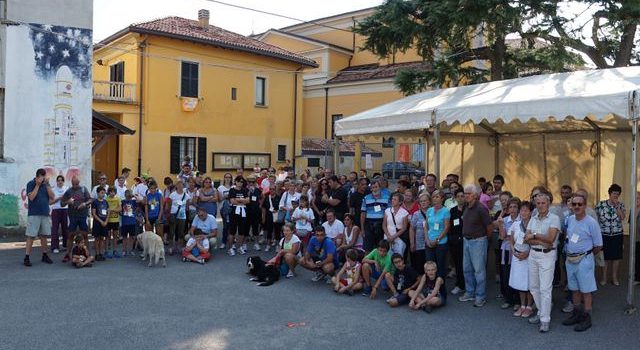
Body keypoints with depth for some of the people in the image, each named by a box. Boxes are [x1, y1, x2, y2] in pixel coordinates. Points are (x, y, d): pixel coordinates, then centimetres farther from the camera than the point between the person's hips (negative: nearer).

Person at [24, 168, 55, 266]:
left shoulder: (46, 184, 9)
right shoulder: (30, 184, -2)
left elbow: (52, 197, 0)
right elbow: (31, 197, -15)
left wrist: (47, 185, -7)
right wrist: (37, 185, -13)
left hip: (45, 214, 4)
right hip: (33, 214, -4)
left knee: (44, 236, 9)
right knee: (31, 236, -4)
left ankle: (45, 255, 18)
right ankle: (27, 257, 0)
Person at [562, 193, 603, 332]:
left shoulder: (591, 222, -13)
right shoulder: (570, 219, 4)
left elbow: (598, 245, -7)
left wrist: (585, 254, 4)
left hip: (584, 260, -6)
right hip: (570, 260, 6)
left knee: (586, 290, 1)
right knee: (575, 289, 16)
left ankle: (586, 318, 11)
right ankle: (576, 314, 29)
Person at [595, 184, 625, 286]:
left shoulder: (621, 205, 1)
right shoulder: (601, 204, -4)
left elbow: (622, 218, -13)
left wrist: (617, 205, -16)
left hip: (617, 235, 2)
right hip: (604, 235, -2)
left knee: (616, 256, 7)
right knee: (605, 256, 5)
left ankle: (614, 277, 20)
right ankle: (603, 277, 18)